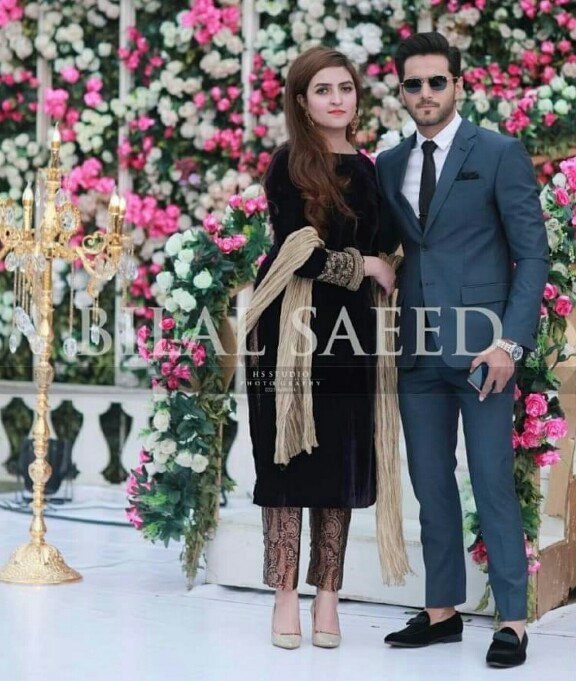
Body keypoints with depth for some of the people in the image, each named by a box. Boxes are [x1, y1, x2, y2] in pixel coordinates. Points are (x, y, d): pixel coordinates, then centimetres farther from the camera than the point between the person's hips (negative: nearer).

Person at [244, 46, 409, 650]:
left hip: (350, 330, 5)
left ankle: (327, 596, 16)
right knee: (290, 458, 1)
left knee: (343, 463, 6)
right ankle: (286, 596, 10)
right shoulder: (289, 164, -3)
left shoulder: (366, 170, 13)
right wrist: (366, 266, -1)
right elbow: (301, 254, -12)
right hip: (292, 328, -5)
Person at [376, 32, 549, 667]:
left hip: (480, 346, -4)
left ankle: (512, 621, 5)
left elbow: (532, 253, -4)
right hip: (416, 351, 5)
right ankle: (442, 610, 20)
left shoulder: (500, 153, -1)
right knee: (431, 486, 9)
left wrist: (510, 341, -13)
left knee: (493, 485, -3)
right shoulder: (388, 166, 12)